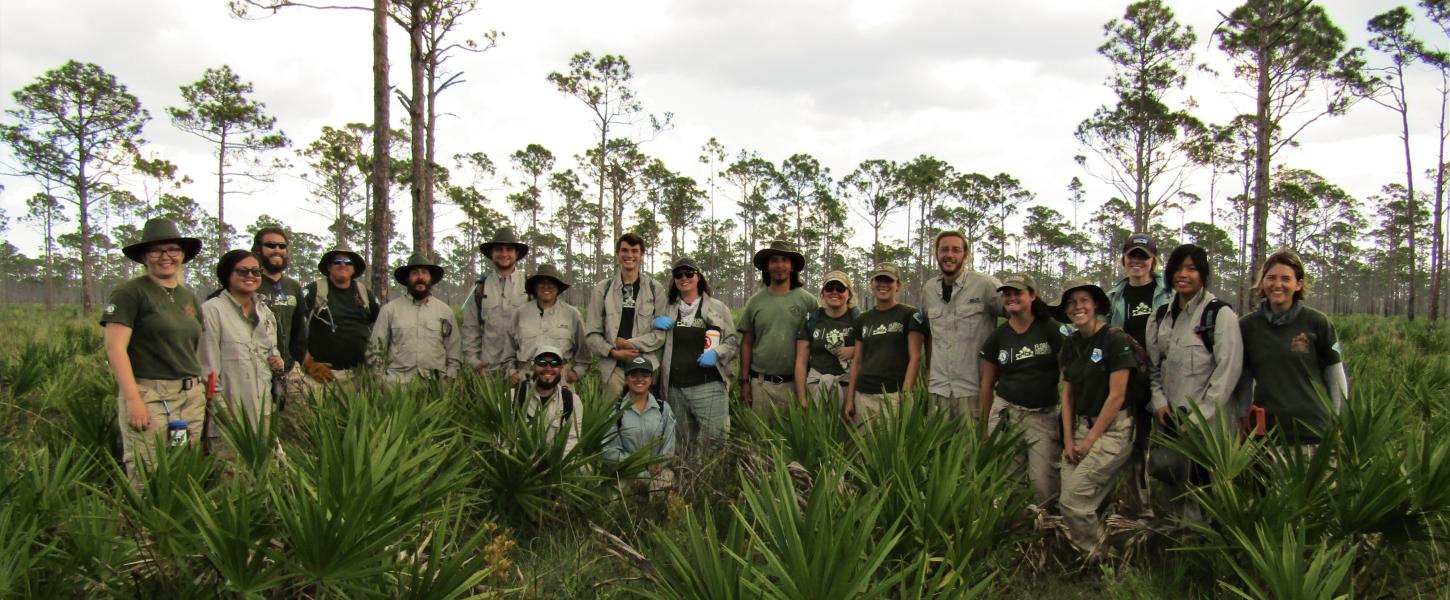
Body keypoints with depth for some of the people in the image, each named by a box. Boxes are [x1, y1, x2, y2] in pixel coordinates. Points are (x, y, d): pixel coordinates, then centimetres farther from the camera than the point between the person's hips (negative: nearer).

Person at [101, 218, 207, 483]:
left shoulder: (189, 296, 18)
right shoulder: (130, 293, -2)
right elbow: (115, 348, -8)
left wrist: (205, 389, 13)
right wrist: (133, 399, -15)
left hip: (192, 397, 6)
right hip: (148, 395, -6)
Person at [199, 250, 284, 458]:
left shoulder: (266, 312, 15)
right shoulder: (212, 310, -4)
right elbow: (208, 367, -7)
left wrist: (278, 363, 4)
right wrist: (220, 409, -11)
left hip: (263, 409, 6)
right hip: (229, 411, -6)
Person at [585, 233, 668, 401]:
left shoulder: (655, 289, 7)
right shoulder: (603, 289, 9)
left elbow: (662, 332, 1)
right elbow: (591, 333, 7)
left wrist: (631, 343, -7)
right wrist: (613, 352, -7)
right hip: (613, 368, 0)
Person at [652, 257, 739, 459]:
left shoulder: (717, 307, 6)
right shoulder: (667, 310, 14)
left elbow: (733, 340, 8)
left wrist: (716, 353, -12)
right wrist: (654, 323, 0)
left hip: (709, 386, -3)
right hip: (675, 388, 3)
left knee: (714, 440, -10)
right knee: (684, 445, 11)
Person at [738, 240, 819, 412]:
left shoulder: (808, 301, 1)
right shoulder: (755, 302, 6)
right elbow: (747, 344, 9)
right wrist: (744, 381, 5)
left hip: (796, 383, -1)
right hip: (761, 383, 1)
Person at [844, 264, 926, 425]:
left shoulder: (910, 315, 2)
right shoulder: (862, 320, 15)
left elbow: (915, 358, -4)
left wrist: (905, 395, -13)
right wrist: (849, 399, 9)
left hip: (894, 394, -4)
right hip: (863, 396, 4)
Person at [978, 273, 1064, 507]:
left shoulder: (1050, 330, -2)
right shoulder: (997, 338, 7)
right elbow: (987, 384, 14)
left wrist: (1067, 418, -5)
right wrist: (987, 426, 15)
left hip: (1043, 415, -2)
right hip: (1007, 413, 2)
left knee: (1044, 482, -8)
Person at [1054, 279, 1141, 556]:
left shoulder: (1116, 339, -11)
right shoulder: (1071, 344, 11)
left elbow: (1116, 396, -13)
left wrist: (1090, 440, -9)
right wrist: (1069, 439, 3)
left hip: (1112, 429, -6)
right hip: (1080, 427, 6)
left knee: (1072, 500, -12)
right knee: (1080, 502, -1)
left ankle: (1099, 560, 9)